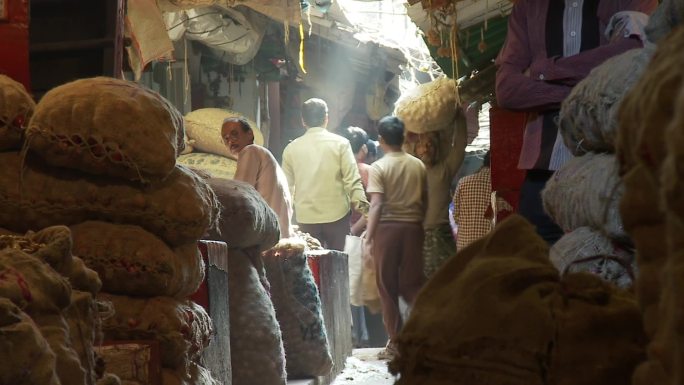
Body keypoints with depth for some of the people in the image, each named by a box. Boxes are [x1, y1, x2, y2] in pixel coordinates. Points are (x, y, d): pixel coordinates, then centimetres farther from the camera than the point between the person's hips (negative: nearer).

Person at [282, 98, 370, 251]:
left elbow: (287, 186, 9)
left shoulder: (291, 148, 3)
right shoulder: (340, 143, -4)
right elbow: (352, 179, -8)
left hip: (306, 217, 2)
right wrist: (360, 203, 0)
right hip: (336, 215, -2)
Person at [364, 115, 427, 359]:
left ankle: (395, 342, 7)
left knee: (387, 287, 6)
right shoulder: (418, 166, 6)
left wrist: (368, 237, -10)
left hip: (387, 227, -3)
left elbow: (376, 205, -12)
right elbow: (425, 200, 8)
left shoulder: (379, 167, -6)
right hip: (413, 227, 3)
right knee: (412, 284, 12)